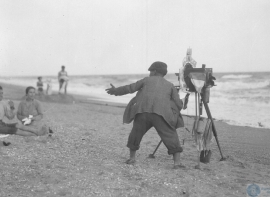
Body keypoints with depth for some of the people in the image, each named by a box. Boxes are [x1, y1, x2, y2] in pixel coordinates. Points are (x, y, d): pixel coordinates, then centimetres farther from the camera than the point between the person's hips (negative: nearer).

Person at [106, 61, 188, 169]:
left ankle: (132, 157, 29)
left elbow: (130, 88, 22)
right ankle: (177, 162, 0)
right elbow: (178, 104, 15)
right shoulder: (170, 85, 22)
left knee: (136, 133, 22)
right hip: (161, 114, -1)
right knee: (171, 137, 7)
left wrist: (116, 90, 34)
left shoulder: (147, 80, 22)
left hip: (142, 112, 1)